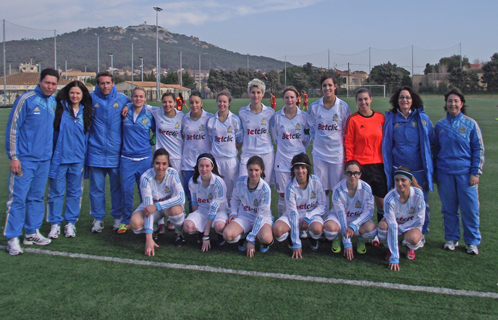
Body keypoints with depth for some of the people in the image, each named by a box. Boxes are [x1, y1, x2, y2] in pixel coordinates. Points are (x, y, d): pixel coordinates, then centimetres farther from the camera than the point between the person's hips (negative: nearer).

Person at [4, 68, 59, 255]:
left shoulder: (54, 103, 9)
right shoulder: (26, 99, -8)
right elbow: (12, 128, -8)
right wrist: (13, 157, -11)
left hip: (44, 160, 6)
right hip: (24, 159, -6)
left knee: (37, 197, 13)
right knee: (17, 198, -5)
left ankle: (32, 233, 23)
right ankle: (12, 238, 2)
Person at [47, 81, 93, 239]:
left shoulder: (86, 112, 6)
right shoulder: (60, 109, -2)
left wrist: (86, 157, 11)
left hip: (77, 159, 2)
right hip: (59, 157, -2)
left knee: (74, 192, 9)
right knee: (56, 192, 3)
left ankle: (71, 223, 20)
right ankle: (55, 224, 14)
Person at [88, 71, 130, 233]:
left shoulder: (122, 99, 4)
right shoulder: (90, 99, 4)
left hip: (116, 152, 0)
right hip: (96, 151, 0)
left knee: (117, 187, 7)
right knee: (96, 188, 4)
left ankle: (118, 218, 20)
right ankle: (98, 219, 16)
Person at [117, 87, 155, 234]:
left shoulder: (149, 115, 3)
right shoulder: (125, 112, 2)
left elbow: (157, 132, 14)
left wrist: (151, 141, 4)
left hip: (145, 158, 0)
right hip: (127, 158, 0)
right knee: (127, 191, 2)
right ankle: (126, 221, 17)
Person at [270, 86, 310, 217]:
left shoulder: (303, 116, 0)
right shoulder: (277, 116, 1)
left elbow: (308, 135, 14)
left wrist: (301, 148, 12)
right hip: (282, 158, 0)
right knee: (282, 193, 3)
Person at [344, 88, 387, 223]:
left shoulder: (381, 118, 7)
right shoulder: (353, 120, -2)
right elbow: (348, 144, -2)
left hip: (379, 165, 3)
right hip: (360, 166, -3)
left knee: (382, 202, 6)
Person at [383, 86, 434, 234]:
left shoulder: (422, 118, 3)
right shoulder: (391, 119, 6)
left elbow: (431, 143, 8)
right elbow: (387, 146, 12)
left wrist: (429, 165, 2)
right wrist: (388, 166, 9)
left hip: (419, 169, -1)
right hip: (398, 169, 1)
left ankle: (421, 234, 19)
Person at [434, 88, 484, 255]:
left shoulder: (471, 124, 1)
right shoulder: (440, 125, 8)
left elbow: (478, 149, 2)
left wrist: (475, 173, -4)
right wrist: (434, 172, 11)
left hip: (465, 173, -2)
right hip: (445, 173, 2)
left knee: (469, 209, 0)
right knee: (448, 209, 8)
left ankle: (472, 241, 15)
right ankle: (451, 238, 23)